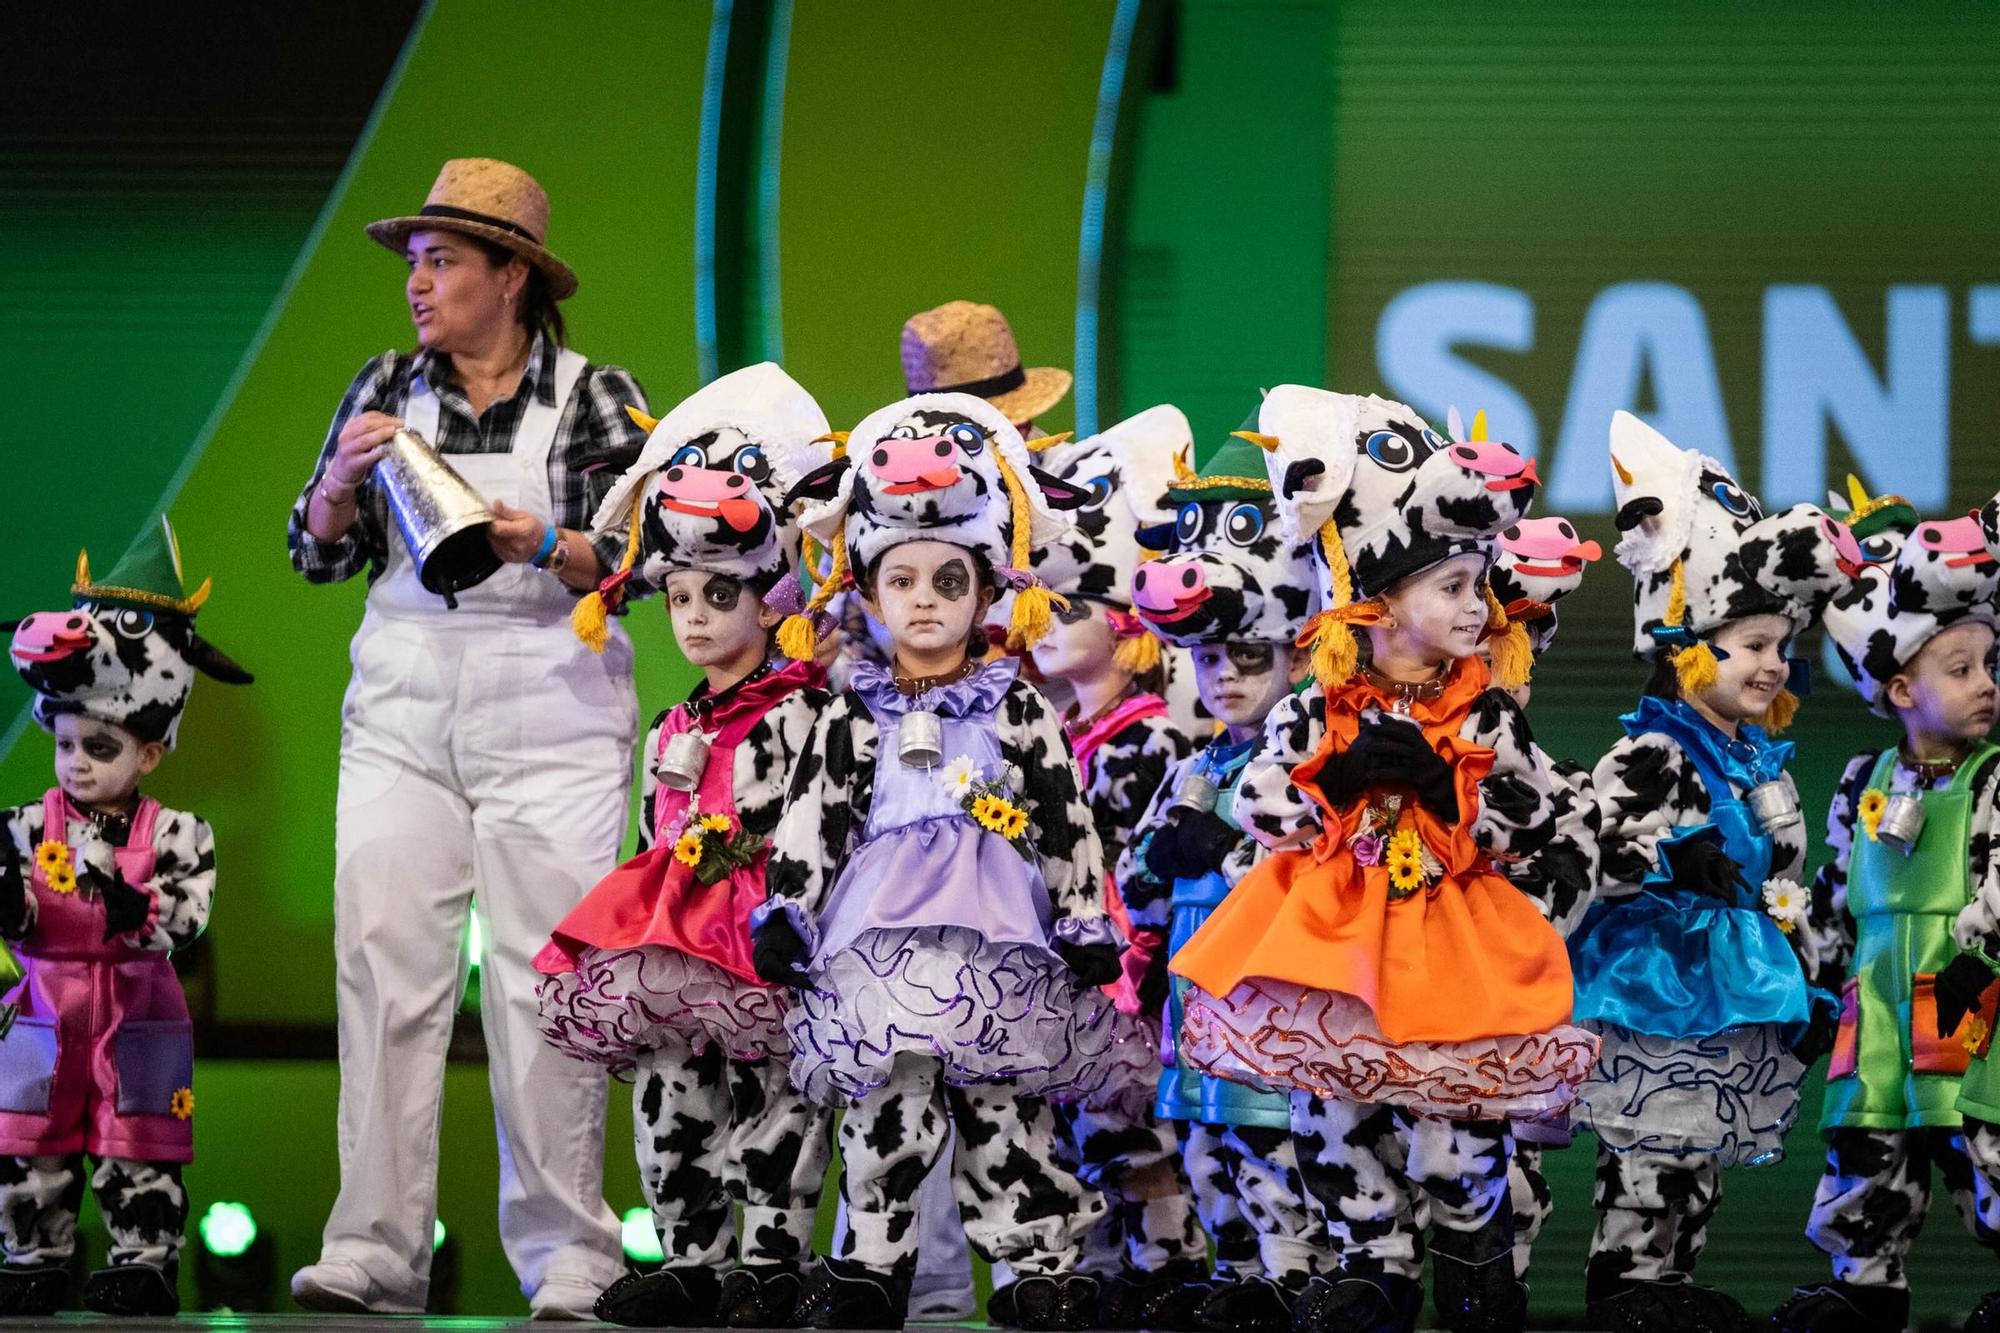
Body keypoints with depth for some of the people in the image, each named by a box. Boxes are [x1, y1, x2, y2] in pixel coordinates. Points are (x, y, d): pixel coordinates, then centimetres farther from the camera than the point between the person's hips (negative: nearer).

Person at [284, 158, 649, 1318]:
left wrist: (536, 543, -19)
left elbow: (636, 567, -2)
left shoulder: (596, 398, 2)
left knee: (543, 975, -5)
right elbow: (318, 555, 14)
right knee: (385, 961, -6)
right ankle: (375, 1249, -6)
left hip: (550, 710, -3)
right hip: (404, 705, 3)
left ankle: (567, 1252, 0)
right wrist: (345, 476, -6)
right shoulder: (388, 389, 11)